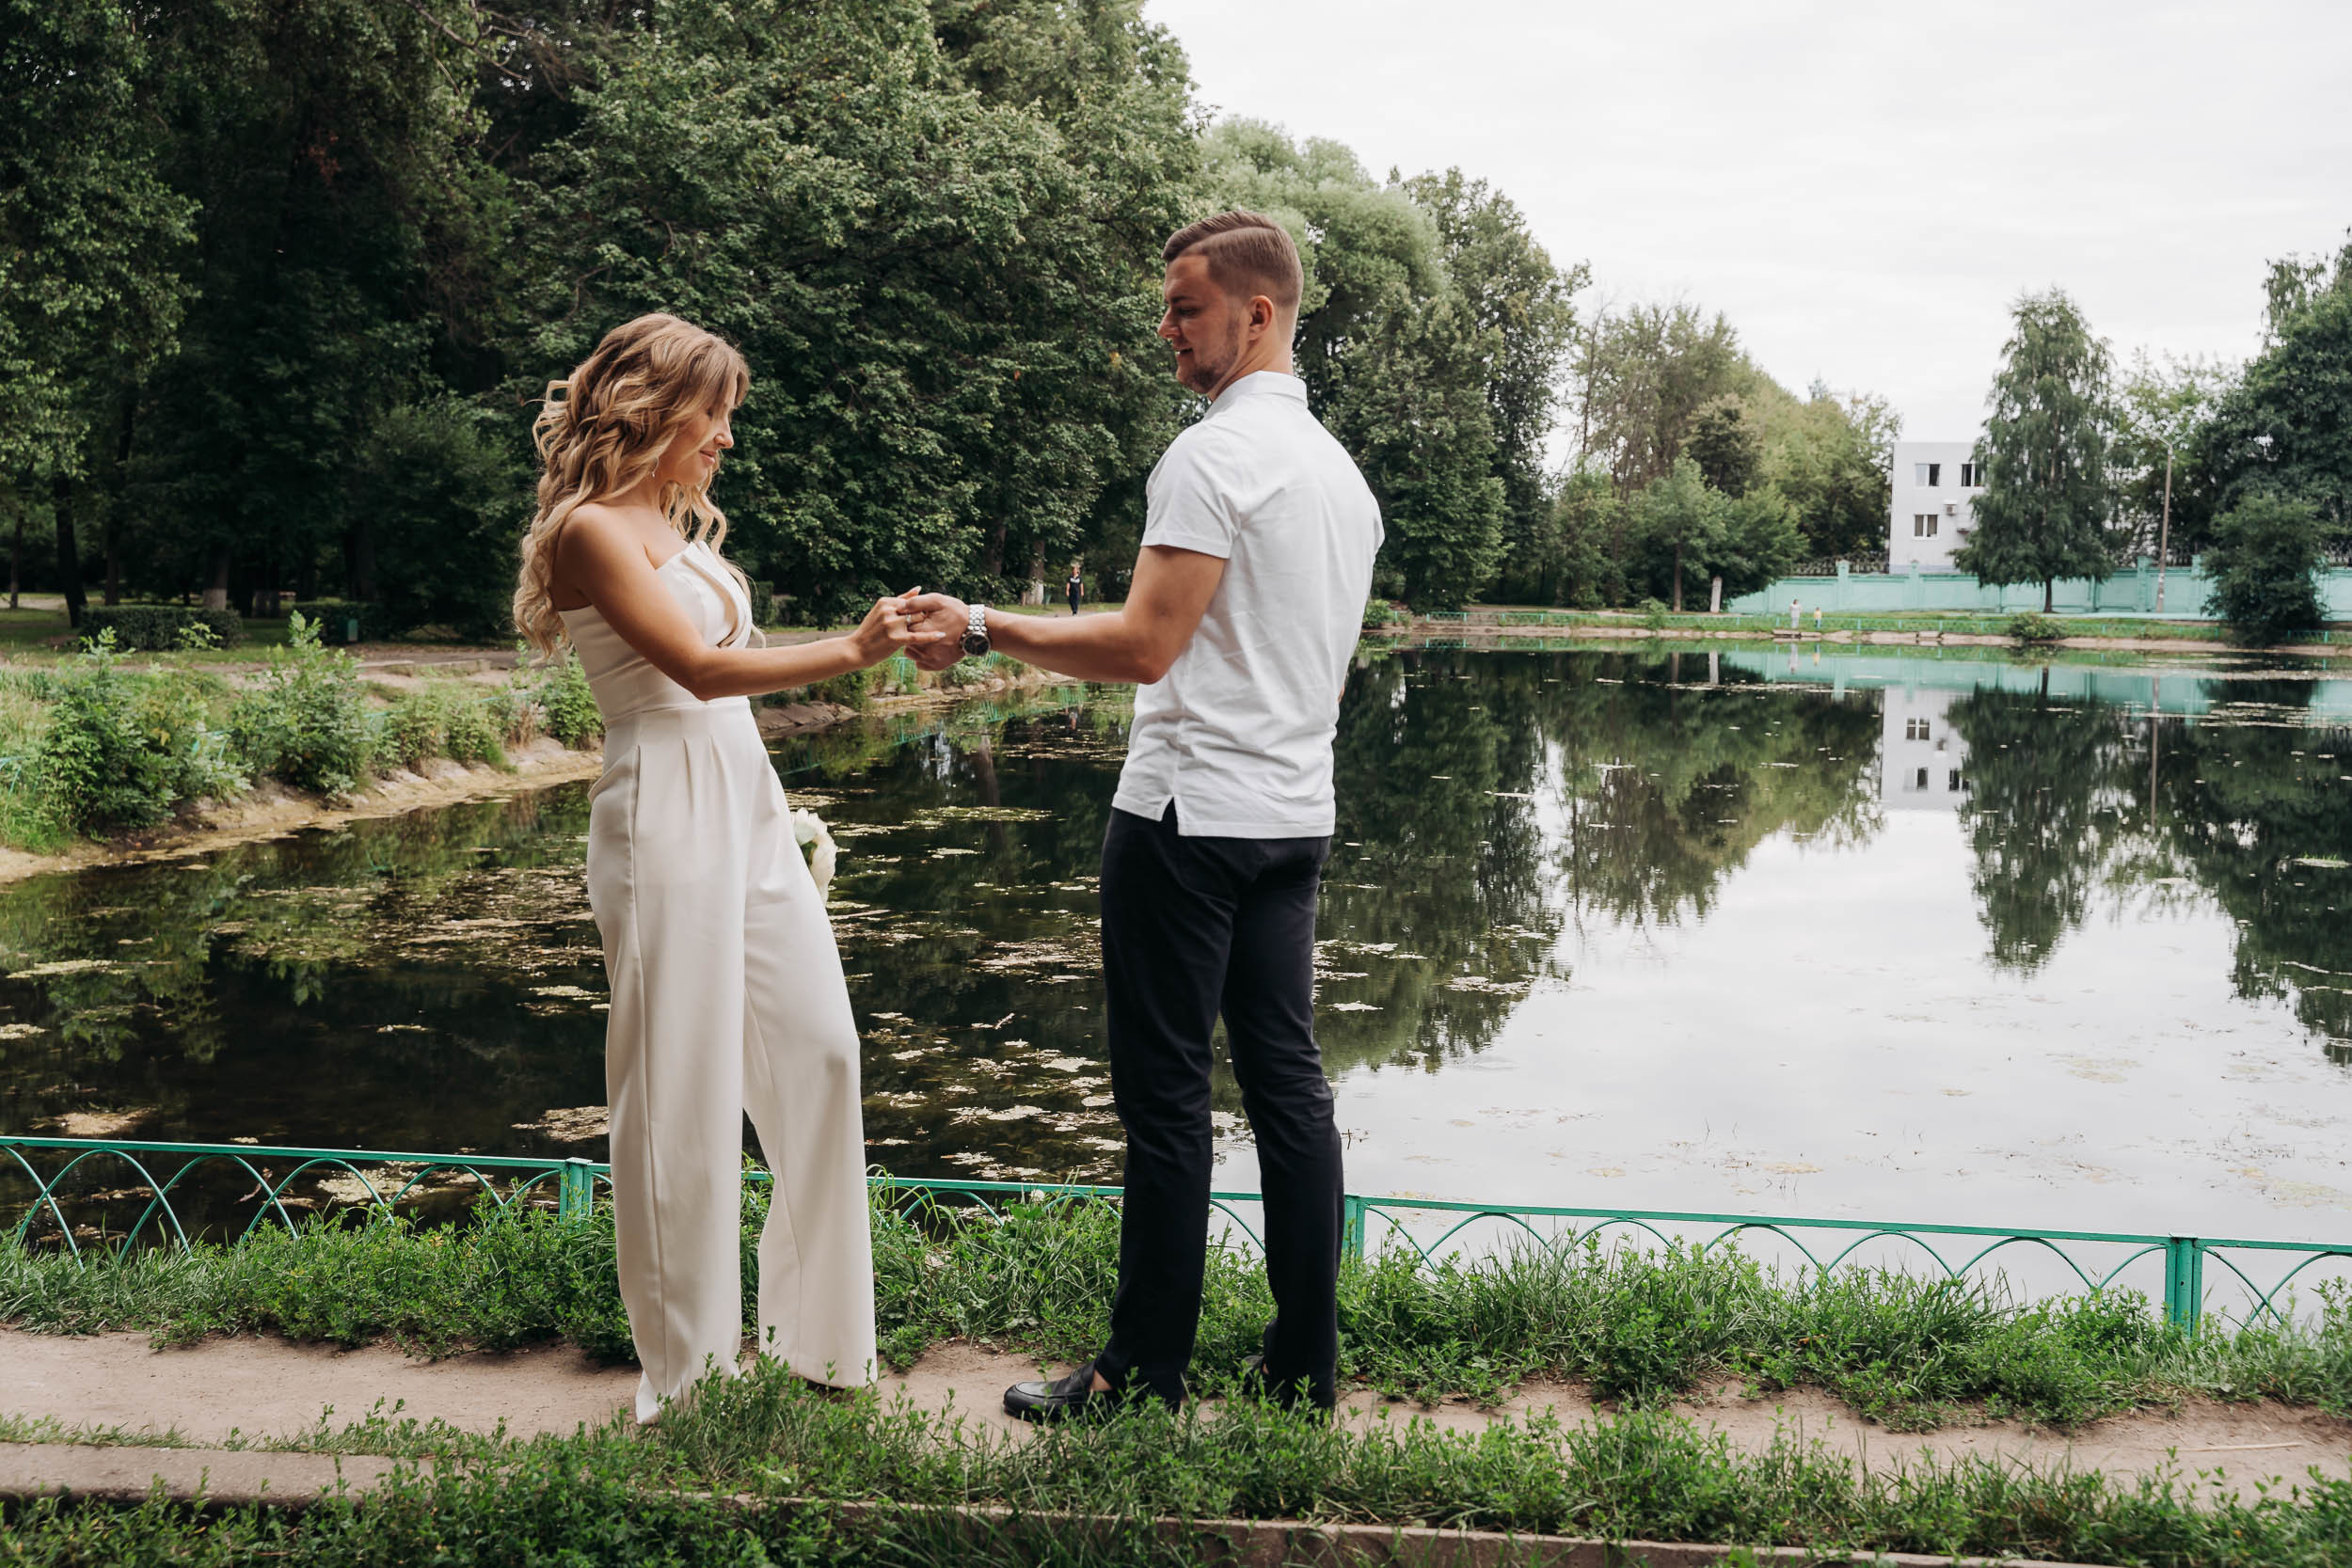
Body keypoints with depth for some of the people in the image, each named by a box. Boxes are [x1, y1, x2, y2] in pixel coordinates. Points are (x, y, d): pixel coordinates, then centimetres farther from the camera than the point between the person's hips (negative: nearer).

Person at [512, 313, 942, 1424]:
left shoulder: (679, 523, 18)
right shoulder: (590, 527, -9)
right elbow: (701, 668, -16)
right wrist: (850, 651, -17)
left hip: (745, 801, 9)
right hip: (665, 812, -9)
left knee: (816, 1047, 8)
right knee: (683, 1087, -2)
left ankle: (813, 1331, 22)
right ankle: (688, 1370, 12)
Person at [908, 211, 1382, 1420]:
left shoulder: (1215, 456, -12)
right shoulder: (1343, 470, 17)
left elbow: (1145, 646, -18)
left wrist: (986, 629, -10)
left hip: (1191, 815, -9)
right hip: (1296, 817, 9)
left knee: (1166, 1096, -2)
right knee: (1287, 1082, 9)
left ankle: (1145, 1374, 6)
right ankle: (1303, 1367, 15)